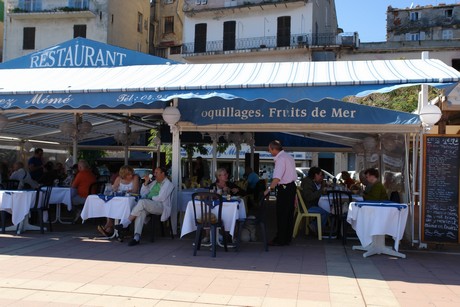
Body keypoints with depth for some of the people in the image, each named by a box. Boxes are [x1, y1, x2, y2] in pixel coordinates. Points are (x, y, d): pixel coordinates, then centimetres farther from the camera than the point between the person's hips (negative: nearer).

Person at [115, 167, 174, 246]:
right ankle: (137, 237, -40)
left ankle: (125, 223, -28)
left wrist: (149, 198, -2)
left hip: (161, 206, -6)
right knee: (141, 211, -30)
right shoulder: (154, 182, 28)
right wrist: (146, 182, 14)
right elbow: (143, 194, 25)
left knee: (142, 202, -32)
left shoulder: (168, 184, 4)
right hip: (147, 205, 6)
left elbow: (161, 198, -10)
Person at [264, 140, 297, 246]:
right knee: (289, 214, 13)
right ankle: (287, 238, 21)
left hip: (284, 188, -10)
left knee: (282, 215, -2)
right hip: (292, 186, 10)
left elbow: (277, 178, -26)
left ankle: (281, 239, 4)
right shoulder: (289, 156, 14)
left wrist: (269, 189, -26)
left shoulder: (281, 159, -16)